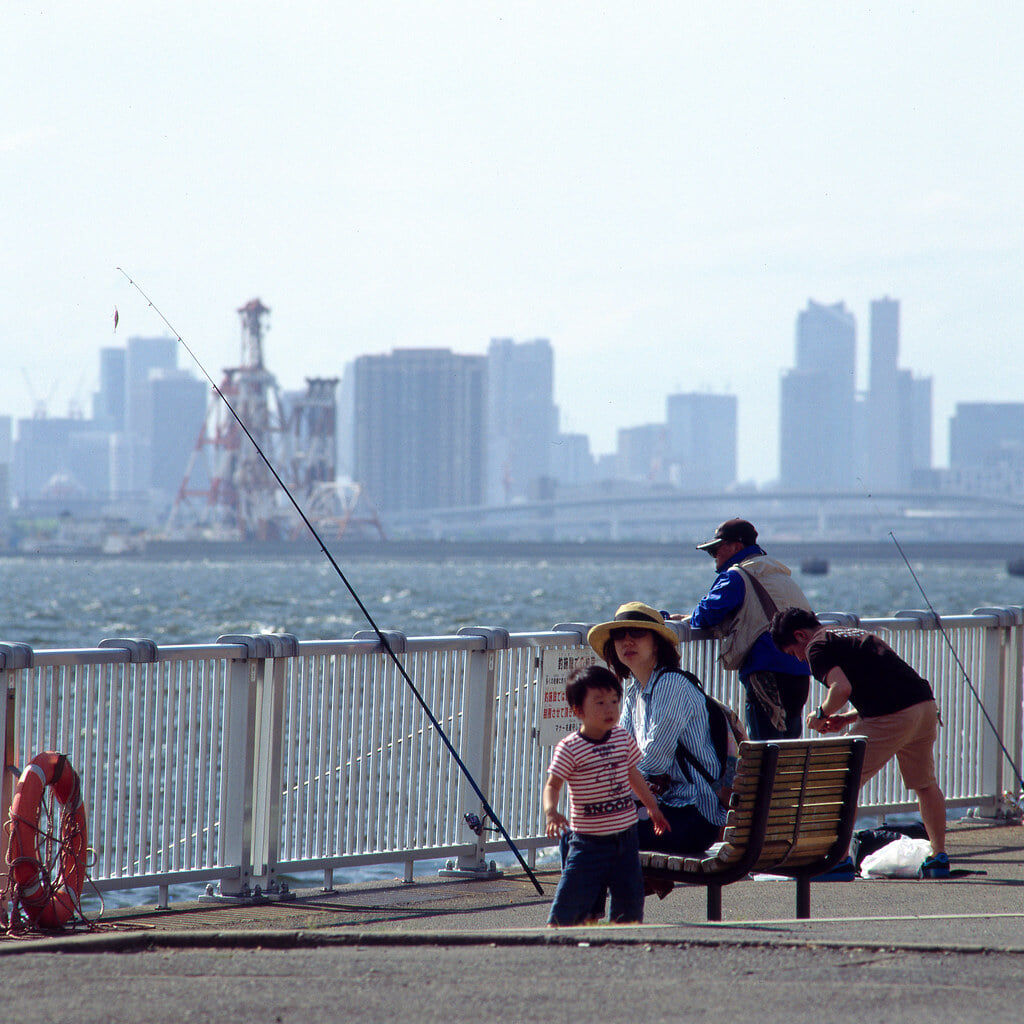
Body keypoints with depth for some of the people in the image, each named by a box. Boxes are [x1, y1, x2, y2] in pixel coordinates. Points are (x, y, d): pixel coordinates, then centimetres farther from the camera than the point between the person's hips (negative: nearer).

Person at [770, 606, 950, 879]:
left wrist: (822, 713, 2)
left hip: (892, 717, -8)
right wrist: (847, 718, 22)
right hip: (926, 704, 8)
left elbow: (842, 687, -16)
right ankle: (939, 858, 31)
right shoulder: (850, 634, 29)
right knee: (925, 785, 26)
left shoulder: (818, 646, 1)